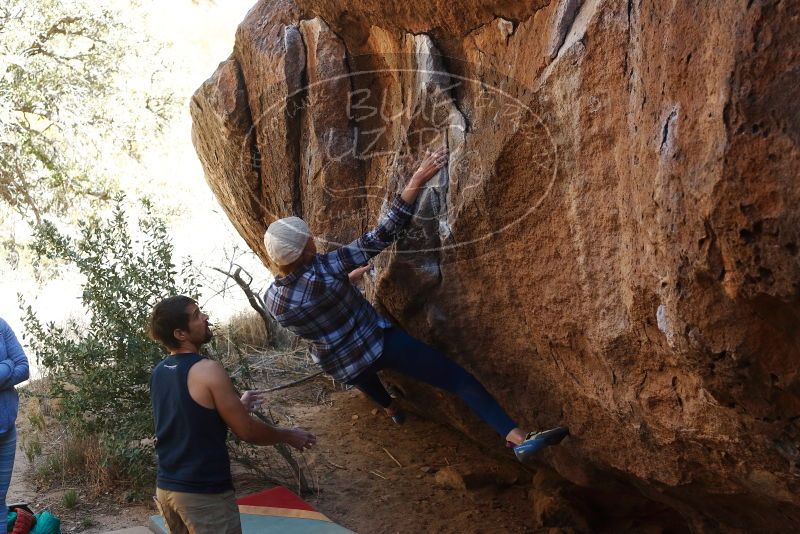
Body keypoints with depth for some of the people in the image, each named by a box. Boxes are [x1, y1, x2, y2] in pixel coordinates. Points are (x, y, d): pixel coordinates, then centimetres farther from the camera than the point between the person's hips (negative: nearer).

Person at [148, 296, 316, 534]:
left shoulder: (159, 372, 6)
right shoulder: (208, 370, -18)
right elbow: (247, 431, -12)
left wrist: (236, 407, 28)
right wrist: (289, 436, 4)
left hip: (166, 488, 8)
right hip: (204, 493, -8)